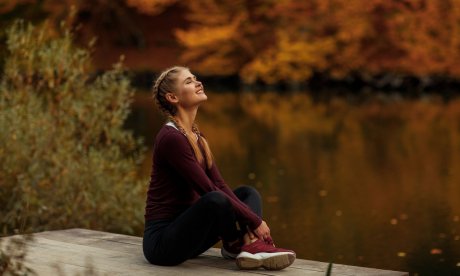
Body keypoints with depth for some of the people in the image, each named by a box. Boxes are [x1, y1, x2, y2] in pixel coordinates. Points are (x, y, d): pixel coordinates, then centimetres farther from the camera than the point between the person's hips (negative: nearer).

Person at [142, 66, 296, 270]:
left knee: (247, 193, 9)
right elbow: (209, 192, -21)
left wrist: (253, 219, -6)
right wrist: (255, 221, -16)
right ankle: (237, 245, -6)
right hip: (162, 240, -10)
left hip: (185, 230, 10)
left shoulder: (195, 136, 12)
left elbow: (219, 185, 7)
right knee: (215, 200, -35)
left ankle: (250, 245, -20)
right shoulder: (171, 138, -18)